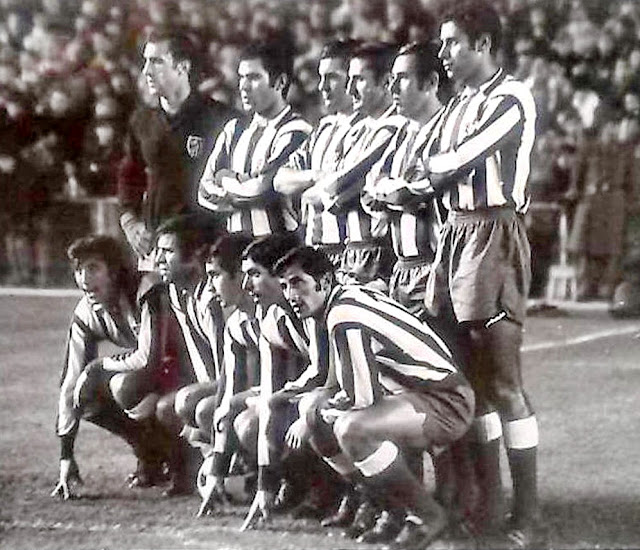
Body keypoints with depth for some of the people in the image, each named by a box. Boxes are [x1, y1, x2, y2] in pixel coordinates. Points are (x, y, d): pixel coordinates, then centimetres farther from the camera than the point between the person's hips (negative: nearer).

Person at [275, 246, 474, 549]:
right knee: (320, 432, 11)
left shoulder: (344, 319, -21)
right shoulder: (349, 295, 9)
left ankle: (427, 516, -13)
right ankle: (403, 512, 14)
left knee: (351, 429, -33)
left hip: (447, 404, -11)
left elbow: (360, 398, -21)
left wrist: (317, 412, -5)